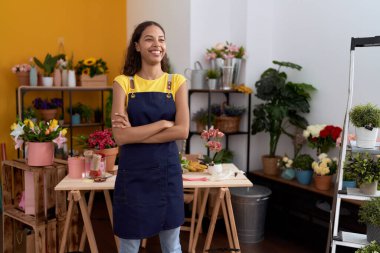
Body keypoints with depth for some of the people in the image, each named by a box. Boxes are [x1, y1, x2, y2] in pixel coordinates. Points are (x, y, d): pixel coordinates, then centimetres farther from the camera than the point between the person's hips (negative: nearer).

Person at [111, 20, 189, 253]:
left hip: (168, 170, 1)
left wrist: (136, 133, -15)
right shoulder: (123, 83, -3)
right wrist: (163, 123, -15)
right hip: (132, 173, -1)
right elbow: (121, 136, -14)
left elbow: (182, 131, -12)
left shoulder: (177, 82, 1)